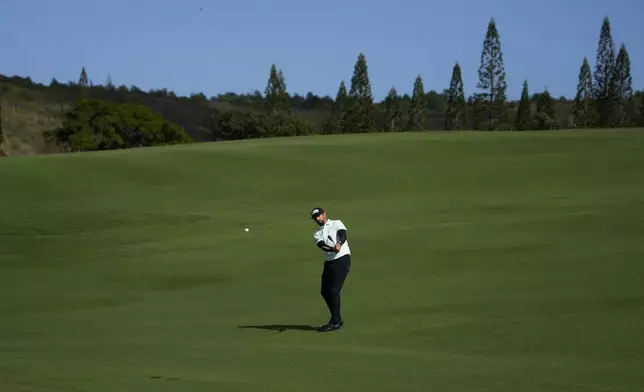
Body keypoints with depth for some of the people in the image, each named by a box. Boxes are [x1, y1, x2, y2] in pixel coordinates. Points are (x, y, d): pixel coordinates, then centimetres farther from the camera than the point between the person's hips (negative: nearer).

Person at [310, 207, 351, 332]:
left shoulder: (336, 223, 6)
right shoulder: (317, 234, 16)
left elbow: (343, 235, -15)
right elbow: (321, 244, -7)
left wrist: (339, 244, -38)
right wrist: (332, 249, -30)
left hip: (342, 260, -7)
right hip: (329, 262, 7)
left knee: (334, 291, -12)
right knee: (325, 291, 7)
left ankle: (335, 322, -6)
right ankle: (337, 319, 22)